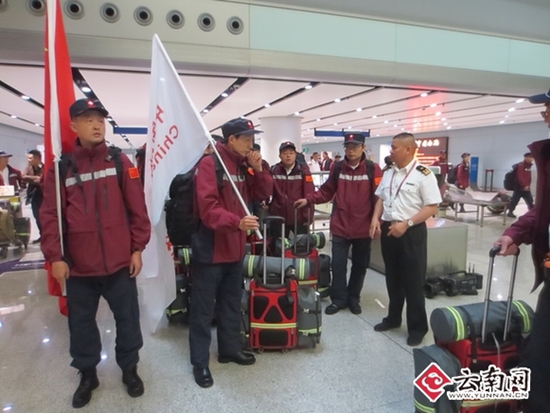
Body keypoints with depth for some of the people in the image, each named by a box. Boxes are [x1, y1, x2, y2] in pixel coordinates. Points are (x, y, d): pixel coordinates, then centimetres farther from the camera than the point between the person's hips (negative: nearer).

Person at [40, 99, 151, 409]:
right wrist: (55, 256, -5)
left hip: (119, 261, -1)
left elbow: (137, 208, -2)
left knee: (127, 317, 11)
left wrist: (137, 248, -3)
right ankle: (87, 374, 36)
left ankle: (129, 369, 32)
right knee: (81, 322, 15)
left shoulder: (121, 162, -1)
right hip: (78, 265, 1)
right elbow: (51, 214, -1)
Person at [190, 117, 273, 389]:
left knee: (231, 303, 20)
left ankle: (230, 349, 38)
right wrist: (237, 222, -38)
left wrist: (259, 170, -4)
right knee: (203, 308, 5)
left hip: (235, 247, 8)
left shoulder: (243, 166, 10)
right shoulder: (209, 164, -14)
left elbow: (263, 194, 12)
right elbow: (207, 207, -25)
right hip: (210, 249, -8)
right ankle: (200, 362, 20)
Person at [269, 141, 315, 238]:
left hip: (299, 217, -2)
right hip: (278, 217, 2)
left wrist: (308, 216, -10)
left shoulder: (303, 170, -6)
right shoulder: (273, 170, -1)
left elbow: (309, 194, -8)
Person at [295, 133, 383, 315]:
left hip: (363, 228, -1)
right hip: (340, 226, 2)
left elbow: (378, 197, -8)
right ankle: (338, 299, 22)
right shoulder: (338, 168, 3)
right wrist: (308, 199, -3)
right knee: (338, 264, 6)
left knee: (360, 265, 13)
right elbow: (326, 191, 8)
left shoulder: (373, 169, -6)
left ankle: (353, 298, 30)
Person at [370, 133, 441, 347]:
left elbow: (432, 207, -14)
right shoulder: (389, 173, 9)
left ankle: (417, 327, 19)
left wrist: (406, 223, -22)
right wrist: (376, 219, 0)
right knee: (392, 278, 17)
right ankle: (393, 318, 33)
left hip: (411, 232, -6)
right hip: (388, 229, 7)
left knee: (413, 281, 3)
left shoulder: (423, 174, -11)